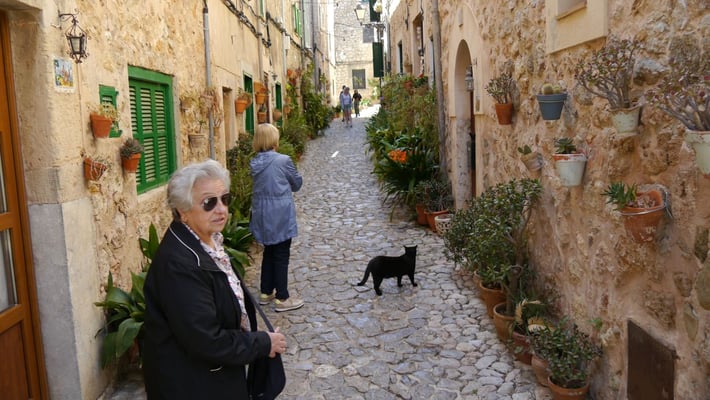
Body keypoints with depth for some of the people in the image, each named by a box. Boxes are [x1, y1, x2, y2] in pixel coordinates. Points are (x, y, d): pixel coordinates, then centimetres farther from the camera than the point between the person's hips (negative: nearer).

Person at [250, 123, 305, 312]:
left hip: (262, 215, 6)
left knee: (269, 252, 19)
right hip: (280, 216, -6)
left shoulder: (255, 163, 2)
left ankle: (266, 293, 29)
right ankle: (282, 299, 11)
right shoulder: (283, 160, -15)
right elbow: (297, 184, -2)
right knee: (281, 256, 3)